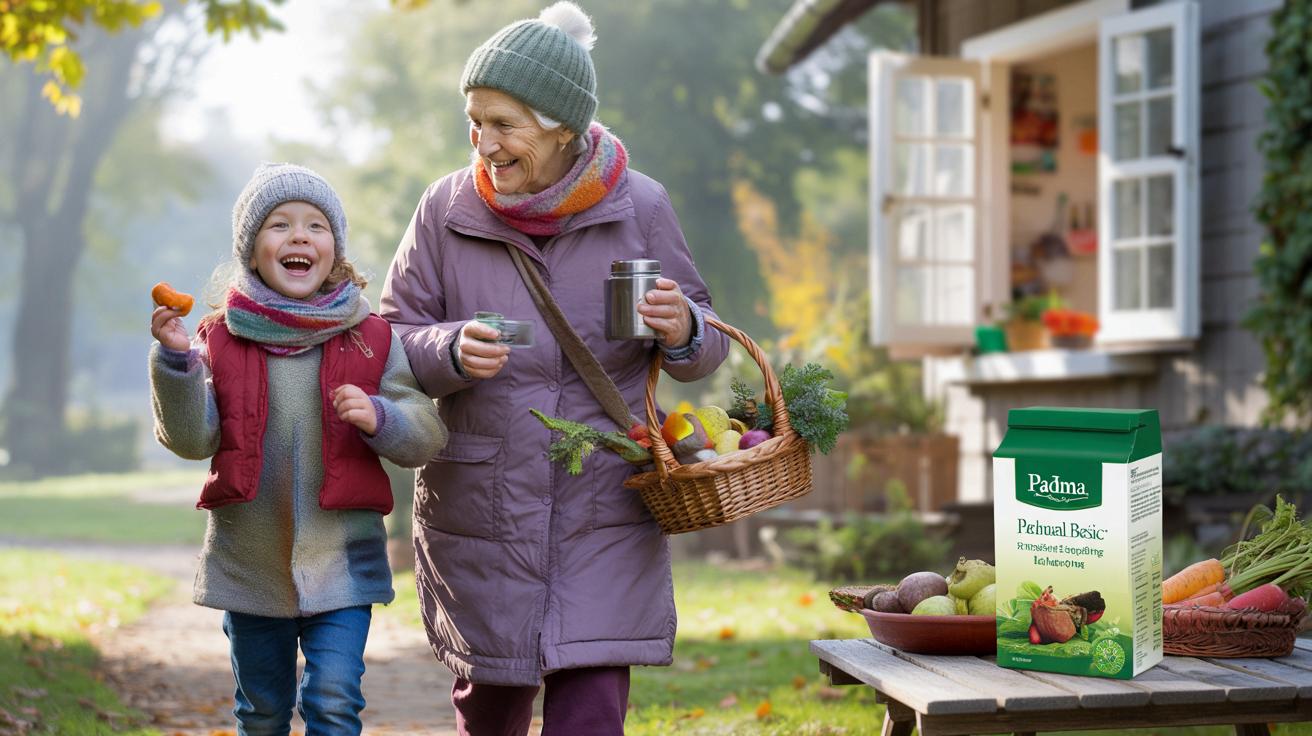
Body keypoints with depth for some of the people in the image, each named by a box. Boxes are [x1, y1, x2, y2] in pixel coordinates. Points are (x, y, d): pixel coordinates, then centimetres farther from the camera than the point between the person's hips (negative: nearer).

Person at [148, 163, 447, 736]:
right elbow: (191, 440, -9)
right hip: (248, 566, 2)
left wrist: (379, 418, -22)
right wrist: (175, 360, -22)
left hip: (341, 565, -1)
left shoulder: (370, 338, -3)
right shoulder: (222, 338, -3)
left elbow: (427, 435, -2)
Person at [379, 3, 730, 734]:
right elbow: (391, 340, 0)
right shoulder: (448, 209, -5)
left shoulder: (639, 207, -5)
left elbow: (706, 344, 5)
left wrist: (683, 332, -19)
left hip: (604, 516, -1)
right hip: (479, 512, 1)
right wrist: (451, 351, -22)